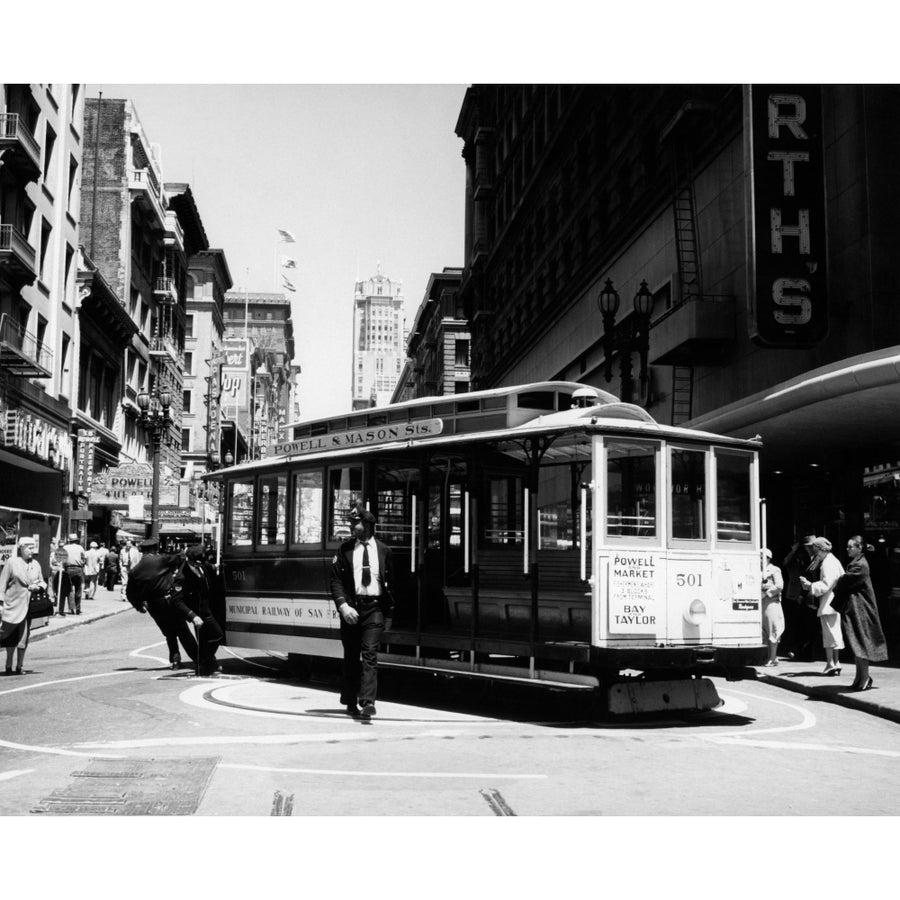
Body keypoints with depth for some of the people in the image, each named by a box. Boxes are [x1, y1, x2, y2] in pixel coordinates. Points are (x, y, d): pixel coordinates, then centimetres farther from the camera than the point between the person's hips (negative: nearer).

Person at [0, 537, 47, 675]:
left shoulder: (36, 564, 9)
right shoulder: (11, 562, -3)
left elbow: (43, 583, 17)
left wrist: (38, 586, -5)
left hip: (29, 606, 3)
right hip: (13, 605, -3)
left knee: (23, 637, 5)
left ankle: (19, 666, 15)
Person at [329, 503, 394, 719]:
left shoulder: (383, 551, 4)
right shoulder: (345, 550, 3)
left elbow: (391, 583, 9)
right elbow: (336, 580, 0)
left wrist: (389, 613, 7)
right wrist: (343, 605, -15)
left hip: (374, 607, -1)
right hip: (351, 607, 1)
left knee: (369, 655, -12)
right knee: (351, 656, 10)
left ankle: (367, 702, -15)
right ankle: (350, 701, 23)